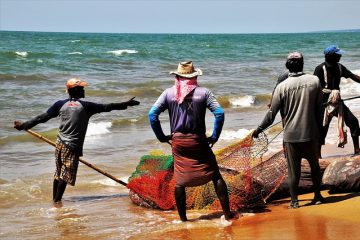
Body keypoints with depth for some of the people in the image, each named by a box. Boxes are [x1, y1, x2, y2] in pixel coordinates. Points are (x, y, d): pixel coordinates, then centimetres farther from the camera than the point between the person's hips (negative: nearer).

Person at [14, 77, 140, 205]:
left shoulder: (60, 104, 2)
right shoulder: (86, 106, -8)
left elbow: (43, 117, 1)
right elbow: (106, 107, -5)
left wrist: (24, 125, 9)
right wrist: (127, 104, 2)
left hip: (60, 143, 5)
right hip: (73, 147, -5)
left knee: (58, 172, 16)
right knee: (66, 175, -2)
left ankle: (55, 198, 22)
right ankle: (57, 200, -4)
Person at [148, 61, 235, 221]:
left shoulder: (169, 93, 1)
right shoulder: (203, 92, -3)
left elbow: (152, 114, -4)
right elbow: (219, 113, -11)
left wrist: (161, 137, 4)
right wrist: (214, 136, -1)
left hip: (178, 142, 1)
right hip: (199, 141, -1)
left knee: (179, 181, 10)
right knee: (215, 176, 9)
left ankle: (183, 218, 14)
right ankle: (227, 213, 9)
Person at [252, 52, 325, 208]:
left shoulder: (282, 86, -9)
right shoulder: (314, 81, -3)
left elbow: (272, 113, -6)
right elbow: (319, 109, 3)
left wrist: (258, 130, 7)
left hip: (291, 135, -2)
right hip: (311, 133, 2)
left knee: (293, 169, 6)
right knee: (314, 165, 19)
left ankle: (294, 201, 10)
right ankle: (317, 196, 26)